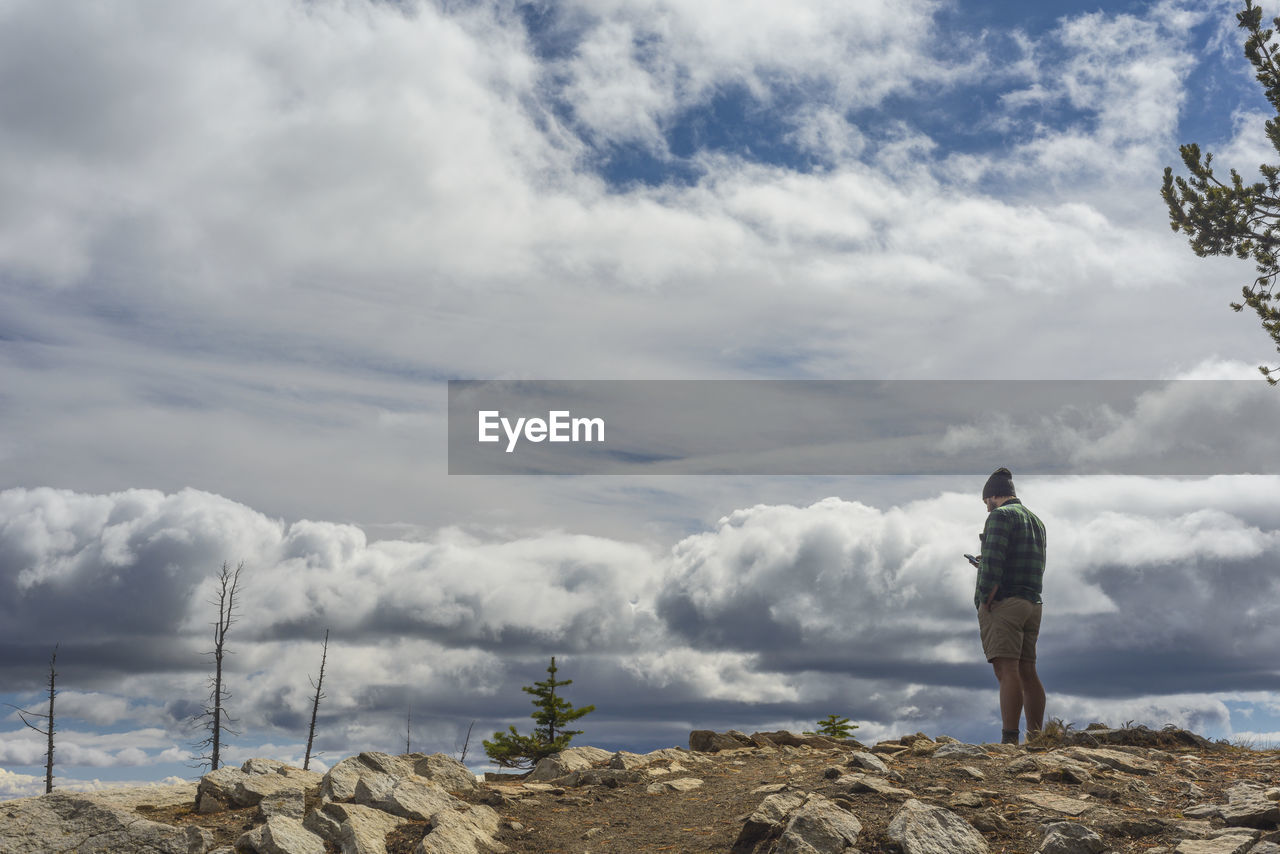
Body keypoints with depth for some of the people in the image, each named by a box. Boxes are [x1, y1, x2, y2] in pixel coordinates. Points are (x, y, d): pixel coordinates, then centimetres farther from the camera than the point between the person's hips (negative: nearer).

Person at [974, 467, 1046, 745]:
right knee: (1028, 673, 9)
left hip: (1003, 604, -8)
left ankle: (1009, 740, -19)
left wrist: (985, 602, -14)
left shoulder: (1001, 515, -6)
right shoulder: (1036, 521, 21)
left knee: (1007, 671, -13)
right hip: (1032, 605, 9)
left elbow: (993, 562, -18)